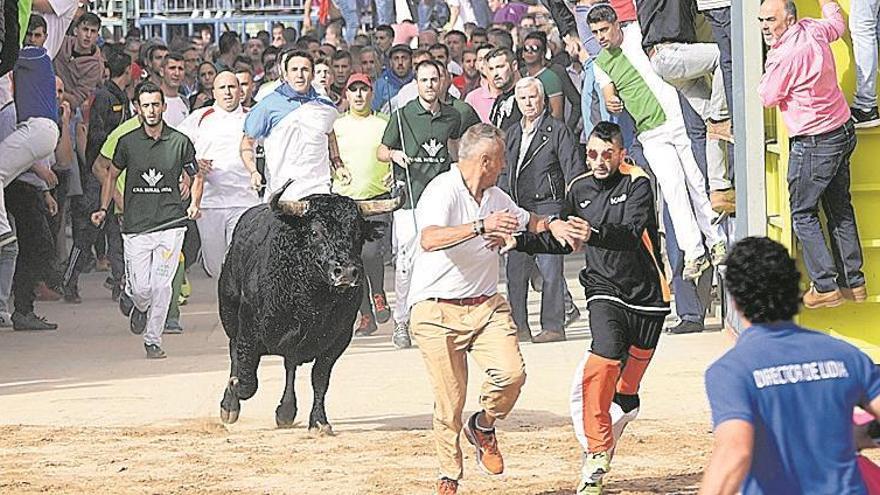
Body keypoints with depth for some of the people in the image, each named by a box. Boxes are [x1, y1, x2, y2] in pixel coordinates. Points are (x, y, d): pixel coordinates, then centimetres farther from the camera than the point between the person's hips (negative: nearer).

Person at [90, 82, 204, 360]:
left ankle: (153, 341, 4)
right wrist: (103, 209, 5)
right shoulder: (127, 142, 4)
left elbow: (196, 177, 14)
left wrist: (195, 204, -4)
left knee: (161, 285, -8)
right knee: (141, 287, -4)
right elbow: (112, 175, 16)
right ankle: (135, 301, 33)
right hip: (136, 225, 0)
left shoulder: (180, 142, 3)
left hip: (170, 224, 0)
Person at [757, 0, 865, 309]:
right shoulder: (813, 31, 0)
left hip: (814, 143, -9)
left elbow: (766, 98, -10)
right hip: (843, 131, 9)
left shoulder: (785, 56, -24)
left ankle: (825, 286, -2)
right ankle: (854, 281, 21)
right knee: (839, 208, 16)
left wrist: (769, 61, 2)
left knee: (803, 213, 1)